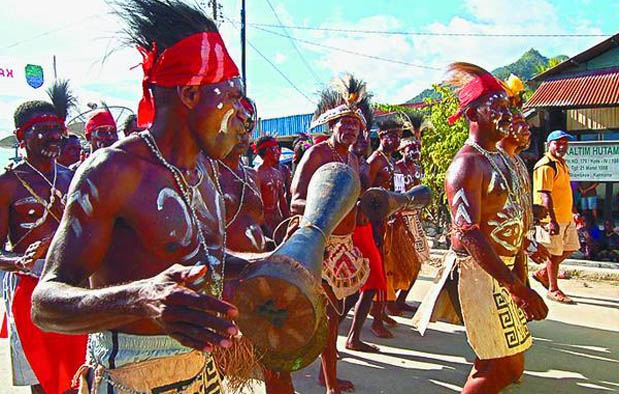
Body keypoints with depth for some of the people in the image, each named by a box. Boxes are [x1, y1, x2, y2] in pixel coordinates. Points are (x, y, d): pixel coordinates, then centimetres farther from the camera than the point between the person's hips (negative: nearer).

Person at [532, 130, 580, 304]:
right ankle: (553, 290, 14)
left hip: (566, 217, 9)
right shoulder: (545, 166, -16)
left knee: (570, 248, 16)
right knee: (555, 254, 0)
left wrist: (571, 215, 24)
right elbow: (545, 195, -23)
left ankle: (543, 273, 28)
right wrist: (552, 221, -27)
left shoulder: (562, 163, 15)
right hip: (552, 218, -9)